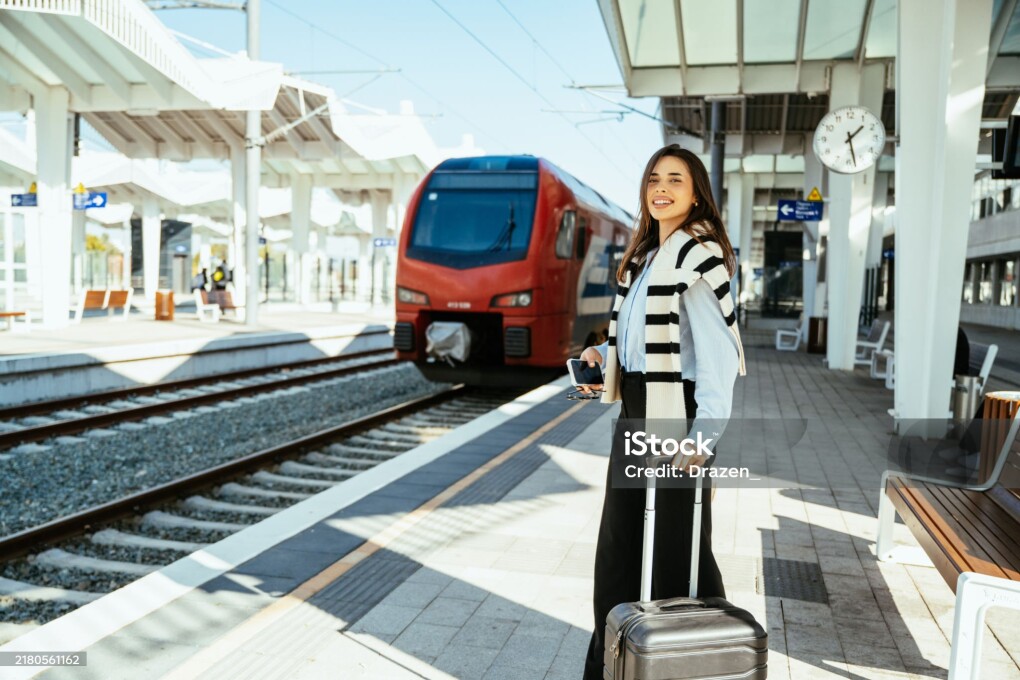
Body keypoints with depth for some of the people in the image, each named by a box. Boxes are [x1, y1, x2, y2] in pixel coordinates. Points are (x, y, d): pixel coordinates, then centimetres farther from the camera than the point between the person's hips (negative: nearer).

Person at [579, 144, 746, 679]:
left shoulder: (699, 253, -13)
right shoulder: (646, 254, 14)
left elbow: (718, 351, -21)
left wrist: (706, 432, -28)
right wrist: (605, 353, 5)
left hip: (674, 414, -9)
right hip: (634, 411, 9)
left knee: (675, 545, 3)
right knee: (619, 540, 17)